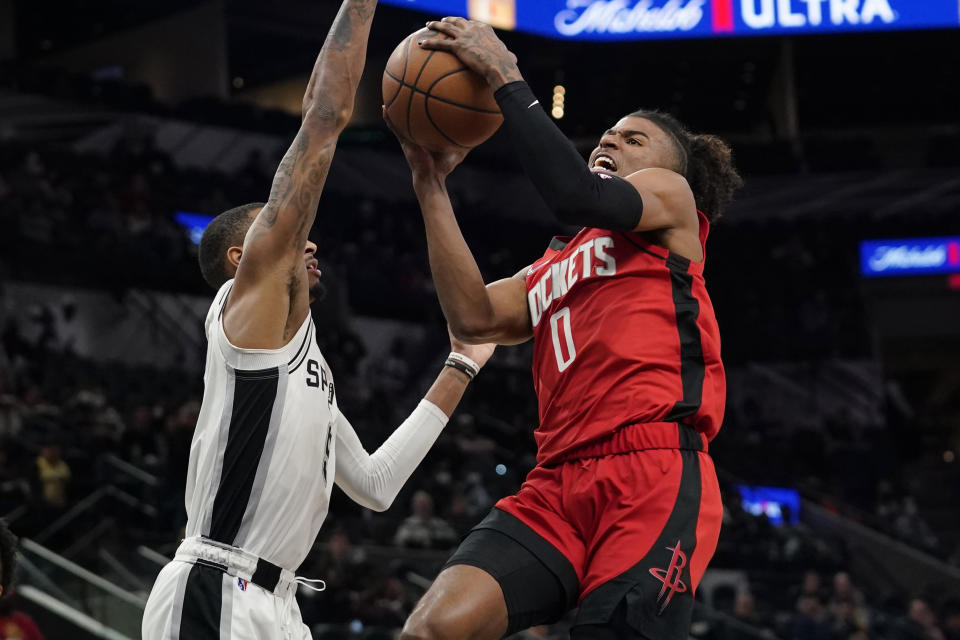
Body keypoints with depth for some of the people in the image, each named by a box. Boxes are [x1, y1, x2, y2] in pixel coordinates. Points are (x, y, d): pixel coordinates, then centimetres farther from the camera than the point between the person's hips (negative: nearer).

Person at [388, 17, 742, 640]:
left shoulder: (672, 196, 15)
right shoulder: (552, 268, 32)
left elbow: (580, 196, -8)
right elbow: (472, 316, 11)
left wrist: (505, 76, -3)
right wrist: (431, 184, 12)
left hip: (653, 476, -6)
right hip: (558, 483, 6)